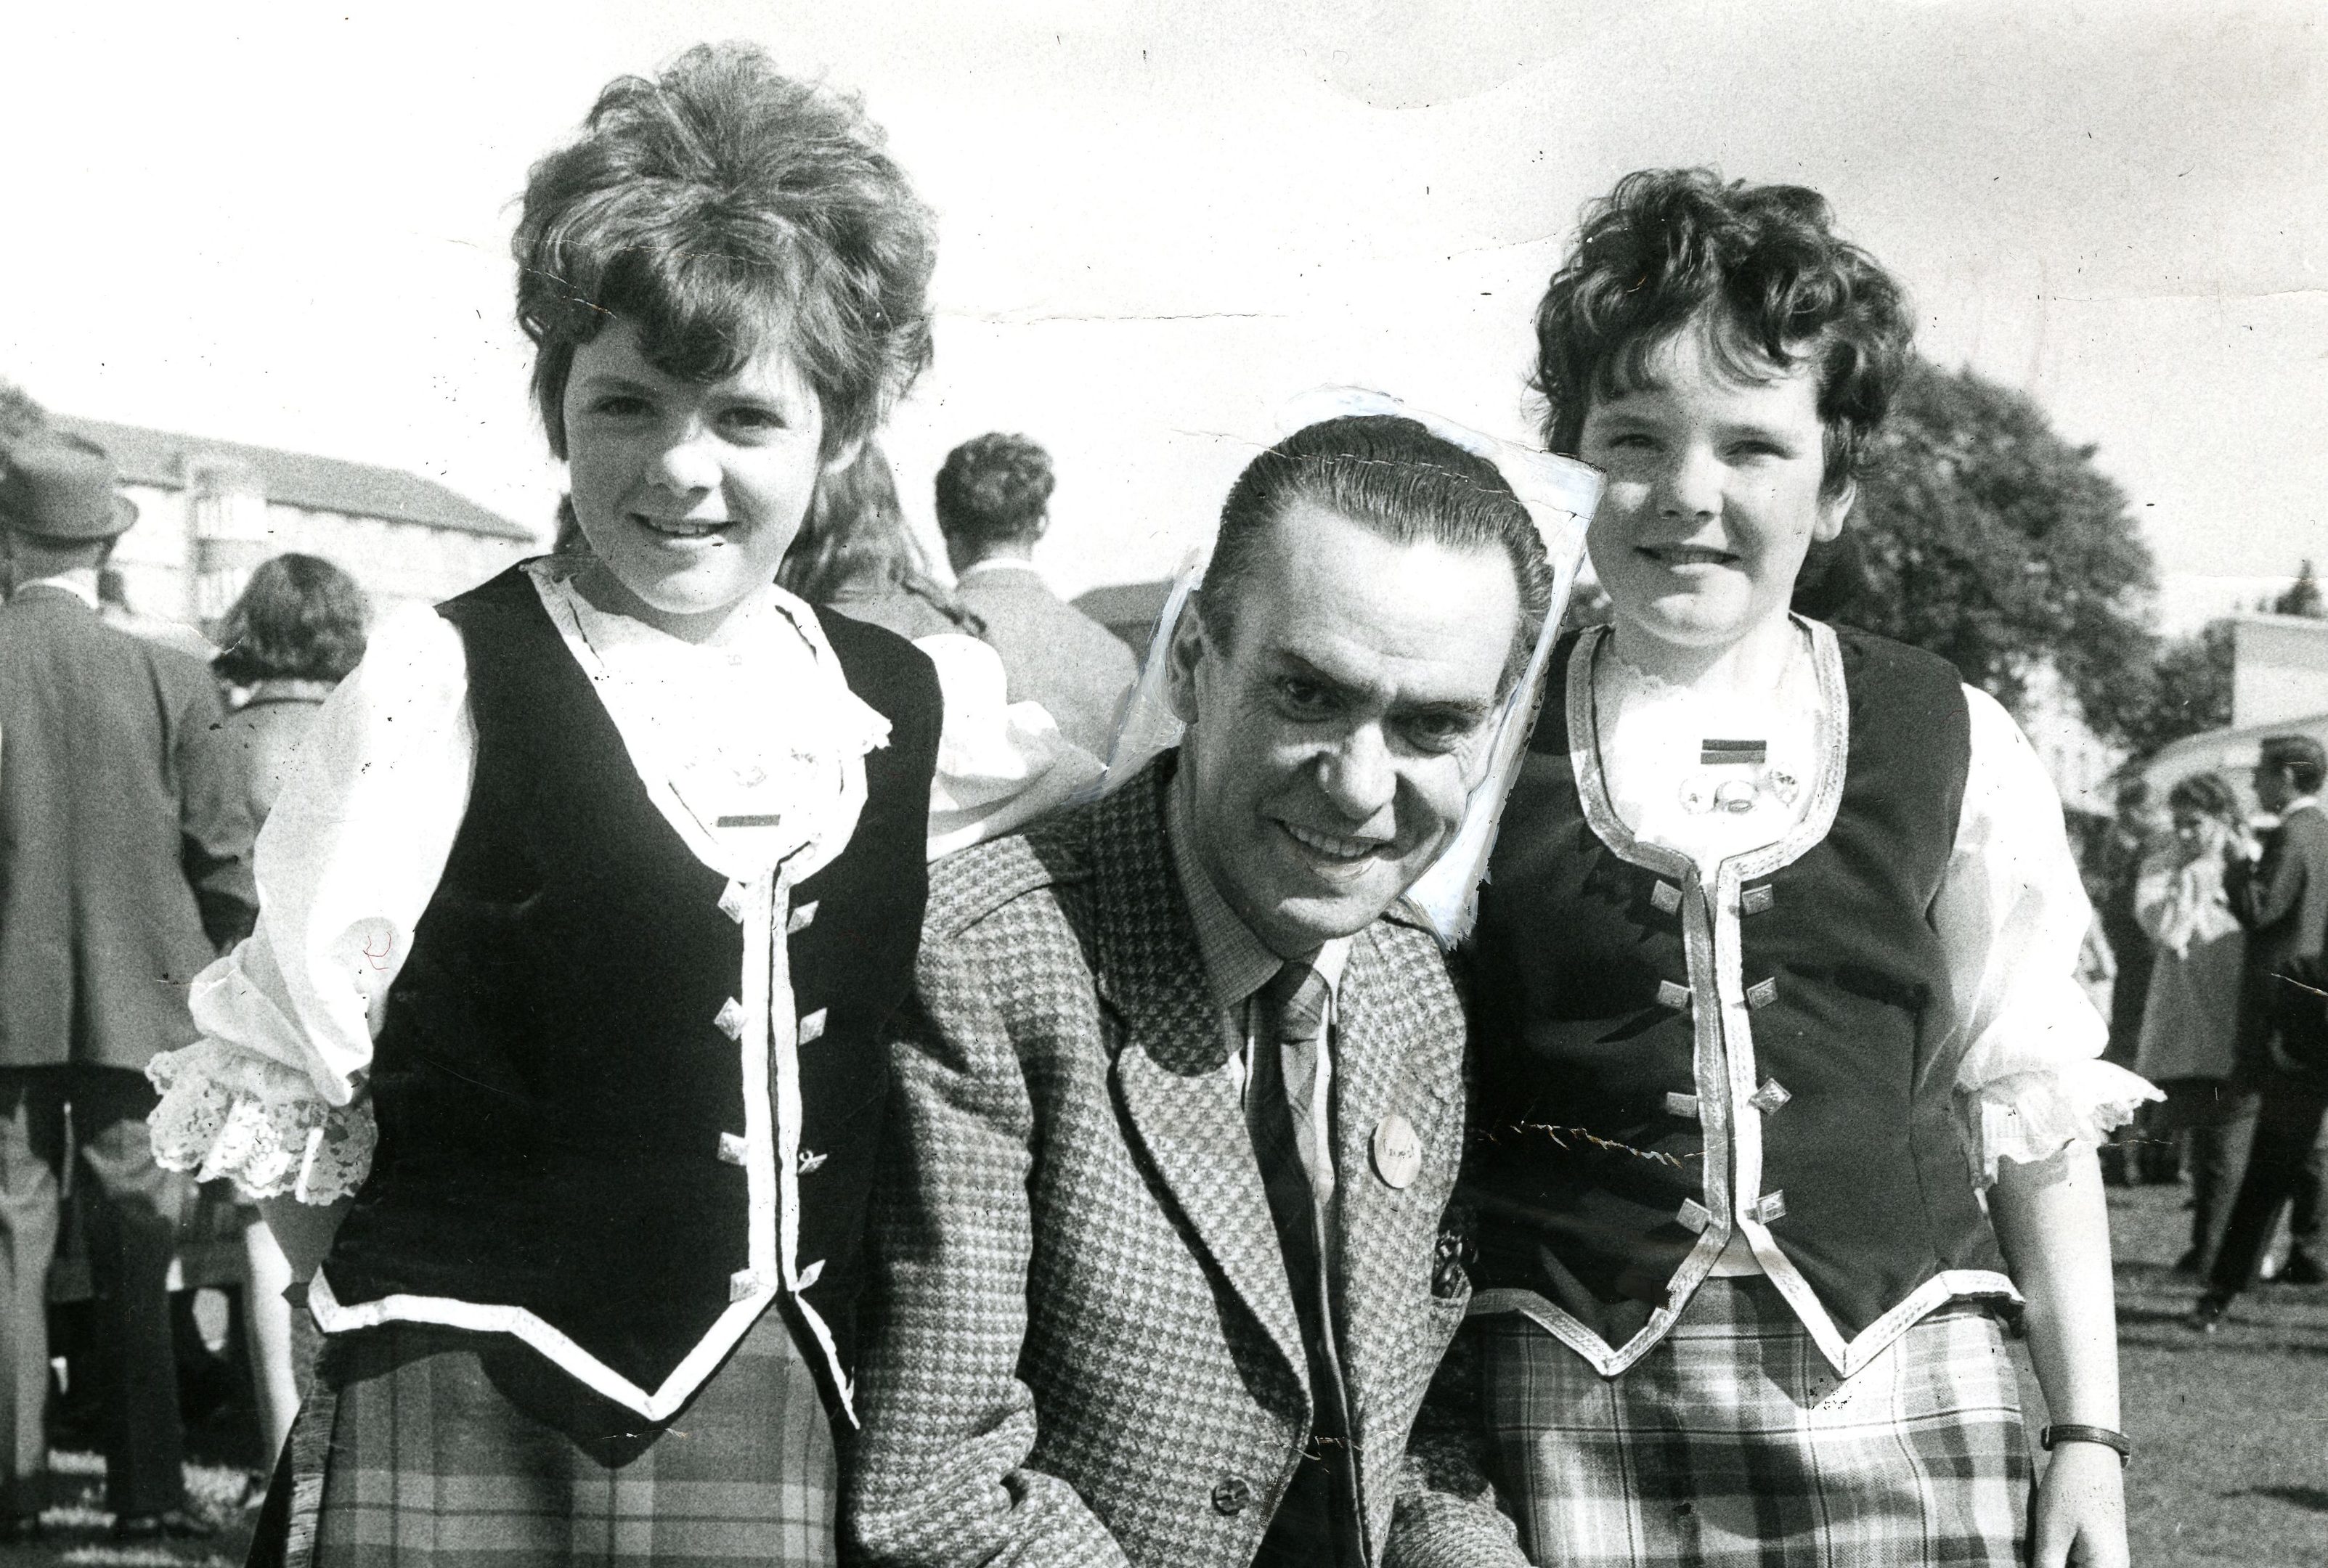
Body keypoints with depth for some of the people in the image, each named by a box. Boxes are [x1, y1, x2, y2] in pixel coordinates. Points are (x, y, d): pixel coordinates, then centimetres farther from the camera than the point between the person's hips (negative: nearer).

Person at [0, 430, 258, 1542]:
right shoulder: (171, 684, -8)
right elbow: (229, 864, -5)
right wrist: (209, 982, 12)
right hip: (139, 1004, 0)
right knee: (138, 1255, 7)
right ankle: (148, 1491, 9)